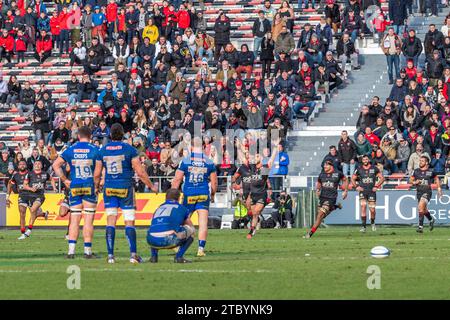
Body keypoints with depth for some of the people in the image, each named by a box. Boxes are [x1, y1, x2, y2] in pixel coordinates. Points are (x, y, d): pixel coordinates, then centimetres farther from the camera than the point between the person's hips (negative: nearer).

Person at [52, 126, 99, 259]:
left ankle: (71, 251, -2)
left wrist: (65, 180, 9)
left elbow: (56, 165, 6)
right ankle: (87, 251, 0)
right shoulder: (94, 149, -2)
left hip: (74, 187, 2)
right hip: (90, 186, -2)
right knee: (88, 220, 1)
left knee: (74, 220, 5)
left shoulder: (70, 150, 5)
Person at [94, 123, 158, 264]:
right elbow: (140, 172, -6)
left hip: (109, 188, 2)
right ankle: (133, 254, -5)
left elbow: (97, 174, 7)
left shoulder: (103, 150, 3)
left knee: (110, 221, 4)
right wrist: (151, 186, 7)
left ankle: (110, 255, -1)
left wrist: (96, 187, 27)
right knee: (129, 221, 1)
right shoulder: (129, 149, -6)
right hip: (125, 188, -2)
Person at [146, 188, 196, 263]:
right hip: (168, 240, -5)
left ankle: (154, 256, 21)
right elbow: (191, 226, 40)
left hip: (152, 241, 5)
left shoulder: (159, 208, 32)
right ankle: (179, 256, 10)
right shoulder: (182, 208, 22)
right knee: (191, 230, 22)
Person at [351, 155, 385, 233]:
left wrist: (376, 186, -2)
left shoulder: (374, 168, 2)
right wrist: (356, 186, 0)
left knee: (372, 209, 1)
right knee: (363, 207, -15)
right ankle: (363, 226, -14)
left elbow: (382, 178, 8)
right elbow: (353, 179, 15)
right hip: (362, 191, 0)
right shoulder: (359, 169, 4)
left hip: (371, 191, 0)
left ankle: (372, 223, 29)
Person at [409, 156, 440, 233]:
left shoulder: (430, 171, -2)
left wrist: (439, 188, 12)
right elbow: (410, 180, 13)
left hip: (427, 192, -5)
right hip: (419, 192, 5)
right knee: (424, 210, 16)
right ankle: (431, 220, 46)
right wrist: (414, 182, -8)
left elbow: (436, 178, 16)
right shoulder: (416, 171, 5)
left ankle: (420, 226, -21)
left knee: (421, 206, -24)